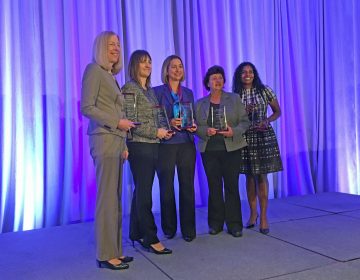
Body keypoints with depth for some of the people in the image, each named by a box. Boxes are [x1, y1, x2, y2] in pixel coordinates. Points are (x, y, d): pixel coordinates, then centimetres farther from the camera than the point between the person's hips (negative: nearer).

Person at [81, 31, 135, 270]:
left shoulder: (111, 75, 22)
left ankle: (115, 251, 16)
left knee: (115, 197, 8)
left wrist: (124, 145, 14)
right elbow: (87, 107, -11)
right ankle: (106, 255, 3)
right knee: (107, 197, -6)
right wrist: (117, 122, -13)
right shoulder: (94, 70, -2)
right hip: (104, 140, -8)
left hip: (117, 141, 8)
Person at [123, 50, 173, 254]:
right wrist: (156, 132, -14)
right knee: (144, 193, -5)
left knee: (142, 191, 12)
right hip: (139, 146, -8)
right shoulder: (130, 88, -6)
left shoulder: (150, 90, 18)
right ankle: (151, 238, 1)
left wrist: (163, 131, 3)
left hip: (152, 146, 8)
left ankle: (137, 233, 22)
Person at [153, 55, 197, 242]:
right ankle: (169, 228, 20)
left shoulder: (188, 93, 14)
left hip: (186, 144, 3)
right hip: (165, 145, -3)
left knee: (187, 186, 3)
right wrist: (169, 123, -18)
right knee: (166, 187, 5)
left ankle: (188, 230, 11)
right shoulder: (157, 91, 1)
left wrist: (193, 127, -2)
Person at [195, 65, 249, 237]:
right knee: (214, 186, 5)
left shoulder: (234, 99, 8)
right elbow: (196, 126, 9)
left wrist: (234, 132, -14)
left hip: (231, 149, -1)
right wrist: (205, 131, -11)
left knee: (232, 186, 0)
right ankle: (215, 223, 16)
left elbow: (244, 121, 4)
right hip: (209, 150, 1)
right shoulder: (200, 104, 11)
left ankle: (234, 224, 10)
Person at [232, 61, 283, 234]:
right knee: (249, 176, 9)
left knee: (262, 176, -2)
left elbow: (277, 111, 7)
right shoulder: (235, 95, 3)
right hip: (244, 137, 2)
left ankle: (263, 217, 5)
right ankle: (253, 213, 23)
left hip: (263, 136, -2)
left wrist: (267, 121, -12)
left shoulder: (265, 91, 0)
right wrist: (244, 112, -12)